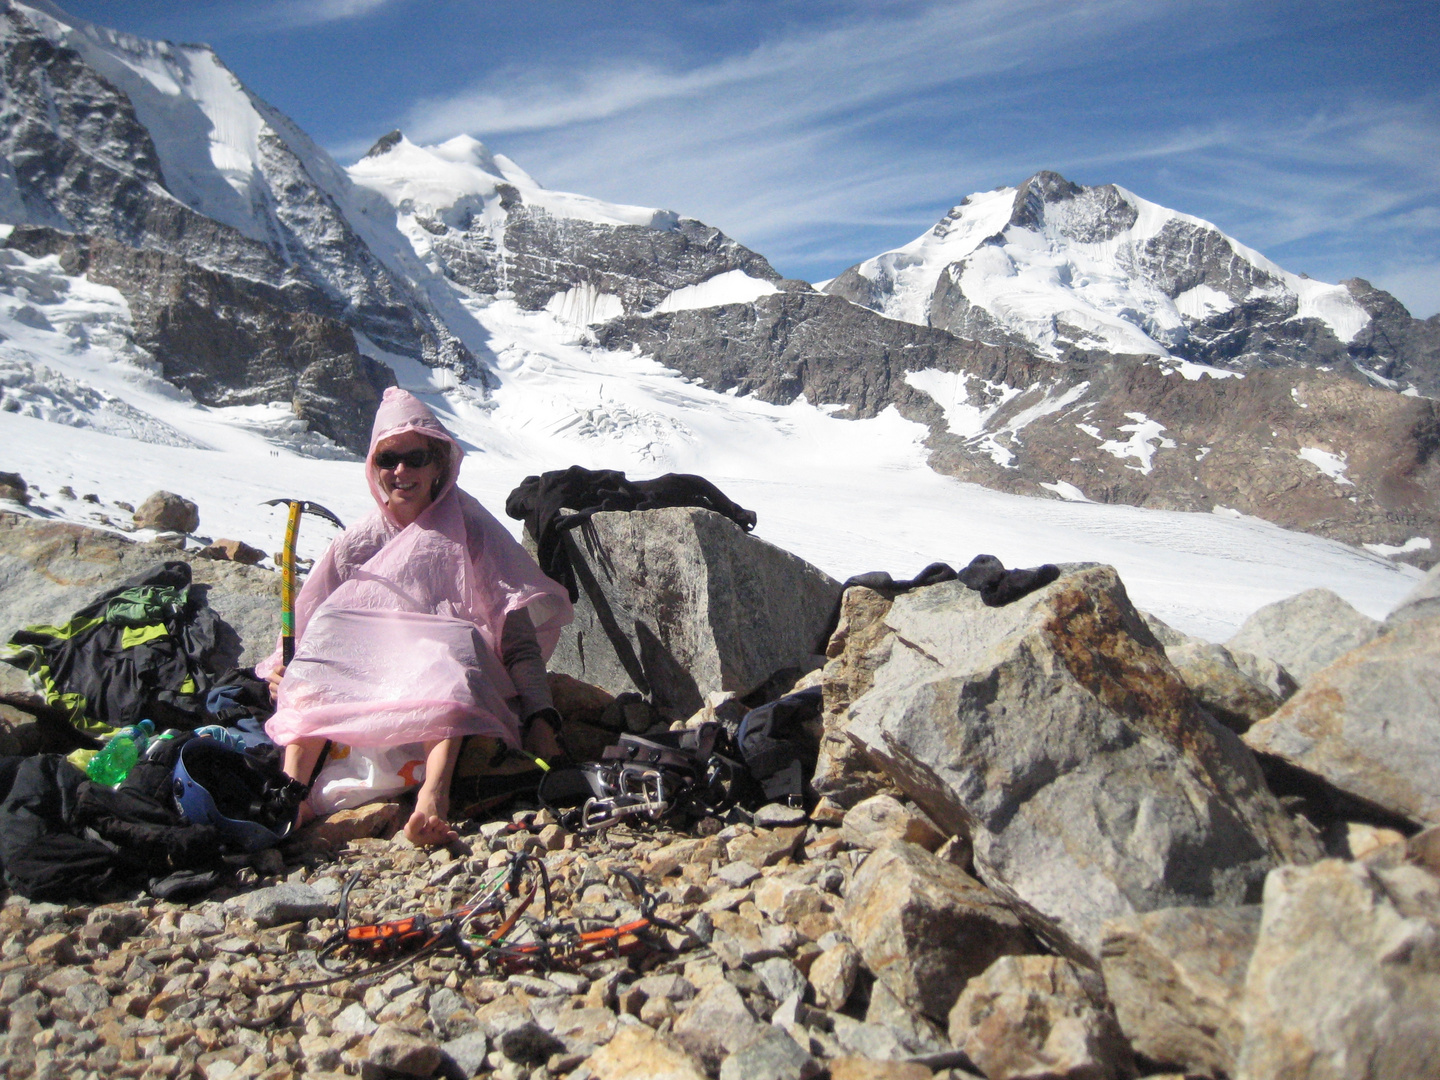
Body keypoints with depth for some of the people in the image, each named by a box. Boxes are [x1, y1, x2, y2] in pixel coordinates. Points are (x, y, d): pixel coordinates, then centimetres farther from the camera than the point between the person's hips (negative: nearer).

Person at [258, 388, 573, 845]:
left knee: (453, 642, -33)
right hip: (359, 697, 3)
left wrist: (539, 719, -18)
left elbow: (518, 636, -4)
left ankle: (434, 794, -56)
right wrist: (280, 673, -12)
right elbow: (303, 632, 11)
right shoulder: (357, 545, 13)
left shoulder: (470, 531, 5)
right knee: (331, 620, -23)